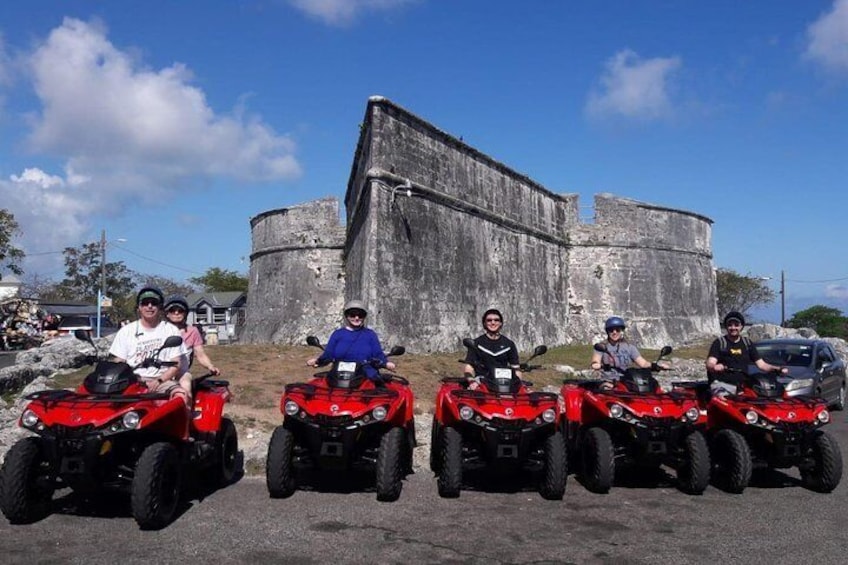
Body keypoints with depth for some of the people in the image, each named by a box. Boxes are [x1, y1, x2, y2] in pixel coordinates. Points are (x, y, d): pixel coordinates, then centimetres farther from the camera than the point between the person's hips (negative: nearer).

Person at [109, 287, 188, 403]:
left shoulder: (171, 330, 10)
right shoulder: (126, 331, 13)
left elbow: (176, 365, 6)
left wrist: (158, 381, -12)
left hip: (163, 380, -1)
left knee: (180, 396, -34)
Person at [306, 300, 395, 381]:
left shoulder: (370, 334, 17)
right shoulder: (337, 334, 18)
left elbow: (378, 355, 12)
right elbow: (328, 354, 14)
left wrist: (386, 363, -9)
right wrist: (317, 360, -7)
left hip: (366, 374, 0)